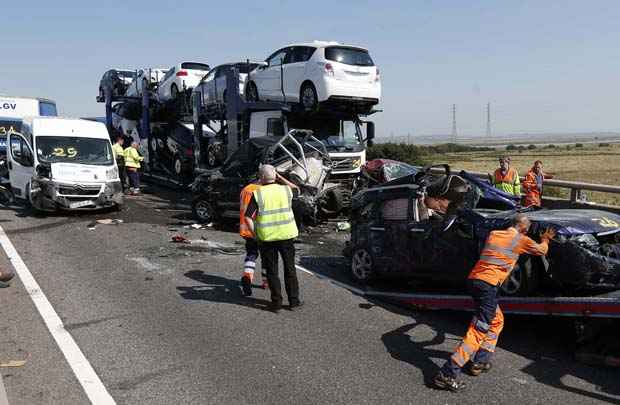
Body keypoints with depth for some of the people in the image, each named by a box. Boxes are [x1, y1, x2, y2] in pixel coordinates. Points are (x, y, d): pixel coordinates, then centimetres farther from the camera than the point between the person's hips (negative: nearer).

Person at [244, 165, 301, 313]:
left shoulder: (257, 194, -8)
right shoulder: (286, 190, 0)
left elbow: (248, 218, -13)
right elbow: (296, 189, 25)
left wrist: (255, 234, -1)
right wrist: (280, 178, 21)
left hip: (266, 238, -2)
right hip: (286, 235, 2)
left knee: (272, 271, 10)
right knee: (290, 269, 15)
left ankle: (276, 302, 14)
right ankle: (294, 301, 20)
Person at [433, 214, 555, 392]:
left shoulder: (493, 234, 19)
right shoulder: (520, 240, 5)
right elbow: (542, 251, 22)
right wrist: (545, 239, 42)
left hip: (474, 279, 8)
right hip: (487, 284, -8)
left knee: (497, 321, 25)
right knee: (479, 330, -9)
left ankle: (480, 361, 23)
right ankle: (446, 375, -16)